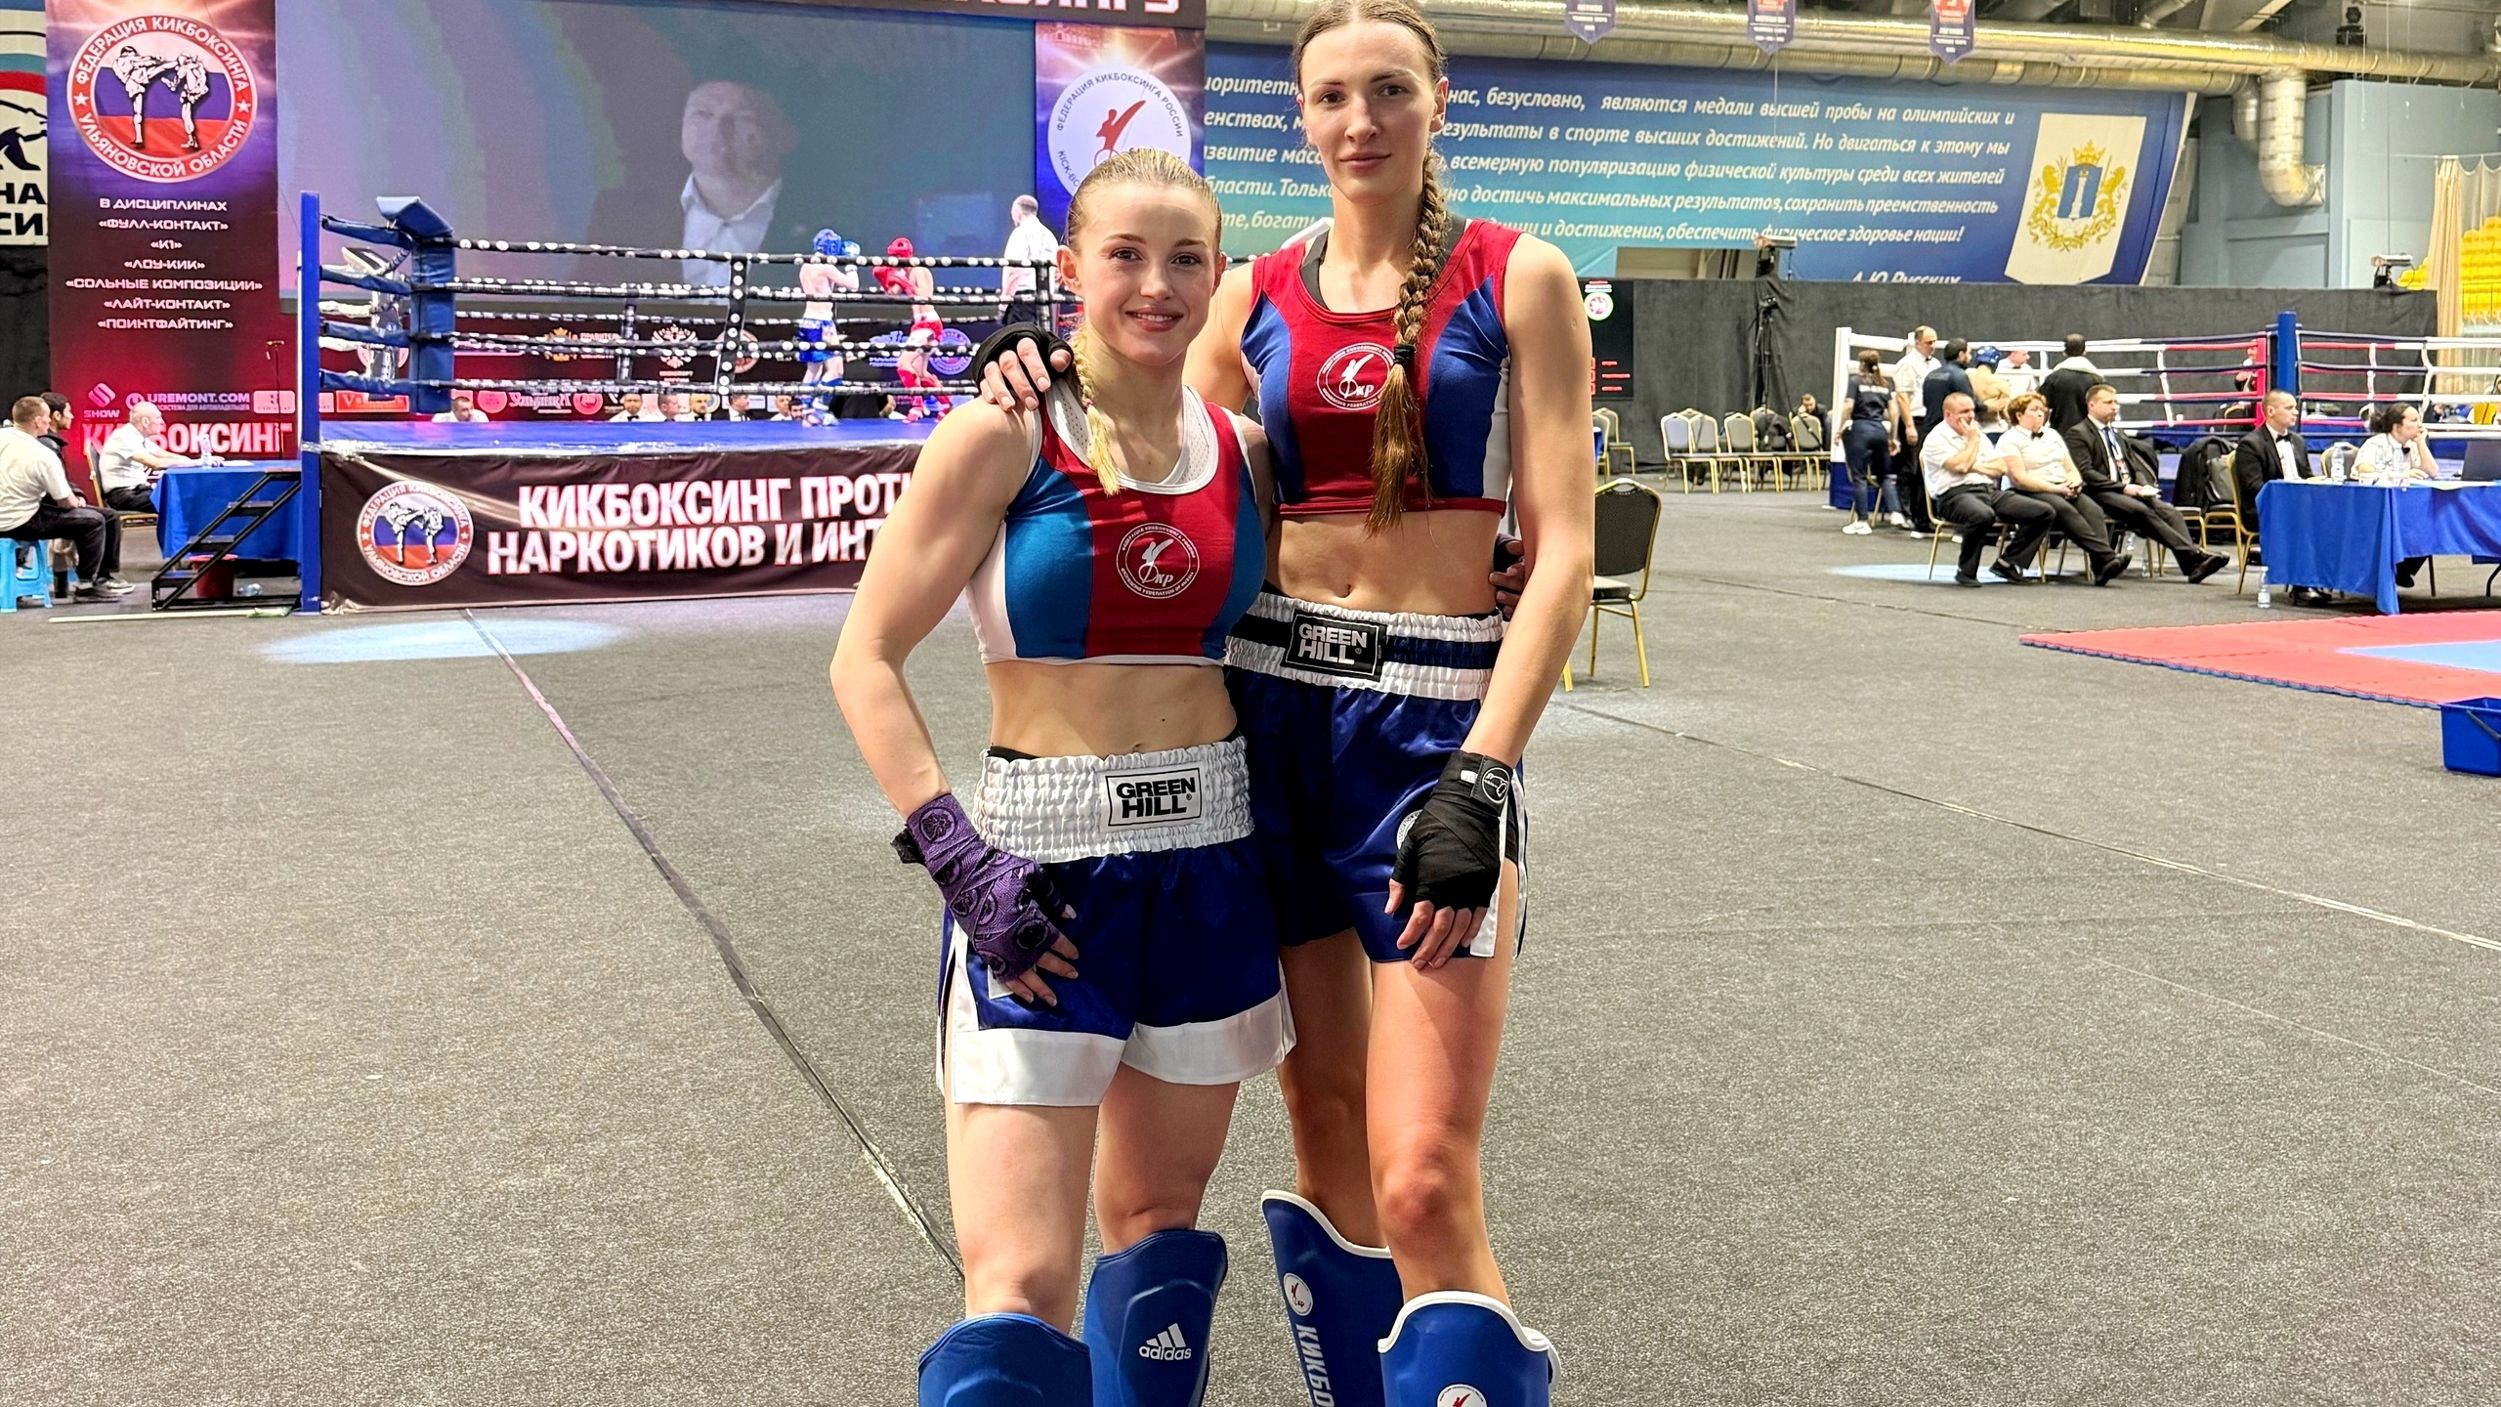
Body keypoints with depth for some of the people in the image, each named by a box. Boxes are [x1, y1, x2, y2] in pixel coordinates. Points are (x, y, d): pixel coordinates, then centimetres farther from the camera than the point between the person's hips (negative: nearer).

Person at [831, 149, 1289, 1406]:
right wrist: (956, 855, -17)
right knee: (1020, 1282, -10)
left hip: (1212, 863, 5)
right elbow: (866, 658, -7)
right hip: (1039, 871, -4)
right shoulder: (1002, 437, -7)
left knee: (1160, 1221, 17)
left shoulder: (1244, 450, 6)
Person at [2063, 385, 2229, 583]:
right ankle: (2194, 555, -38)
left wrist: (2144, 486, -1)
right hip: (2102, 494, -7)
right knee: (2143, 511, -32)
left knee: (2169, 512, -20)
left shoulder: (2117, 435, 28)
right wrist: (2123, 487, -16)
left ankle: (2192, 564, -36)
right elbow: (2085, 473, -10)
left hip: (2130, 492, 7)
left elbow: (2137, 467, 23)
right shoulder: (2078, 434, 2)